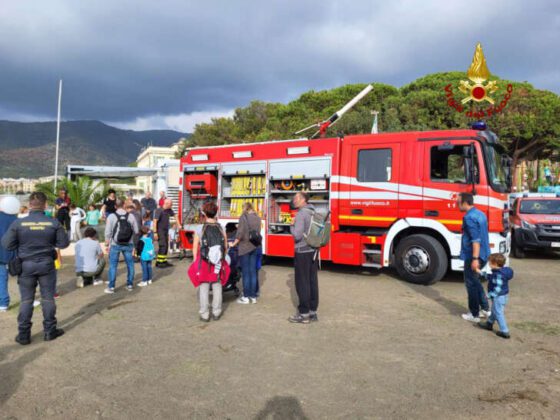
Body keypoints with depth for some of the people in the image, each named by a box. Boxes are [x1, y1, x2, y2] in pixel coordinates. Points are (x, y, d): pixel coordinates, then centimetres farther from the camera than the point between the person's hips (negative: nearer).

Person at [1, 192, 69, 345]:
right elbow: (64, 243, -5)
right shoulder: (54, 223, -11)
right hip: (46, 264, 0)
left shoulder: (18, 223, -10)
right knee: (48, 298, 10)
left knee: (26, 300, 11)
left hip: (26, 265, 1)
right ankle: (50, 331, 19)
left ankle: (24, 334, 17)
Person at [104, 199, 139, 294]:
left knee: (113, 265, 7)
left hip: (115, 245, -2)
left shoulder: (111, 216, -9)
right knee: (130, 264, 14)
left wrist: (107, 244, 4)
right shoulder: (131, 216, -4)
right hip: (128, 244, 2)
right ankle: (130, 285, 21)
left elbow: (108, 232, -8)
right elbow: (136, 231, 2)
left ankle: (111, 287, 10)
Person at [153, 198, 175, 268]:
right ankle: (158, 262, -9)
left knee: (166, 246, 9)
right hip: (160, 231, -8)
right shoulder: (159, 211, -16)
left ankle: (164, 261, 17)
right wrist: (155, 232, -22)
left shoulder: (169, 210, 6)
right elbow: (155, 221, -19)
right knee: (162, 246, -14)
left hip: (166, 231, 8)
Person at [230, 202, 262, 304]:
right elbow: (257, 232, 11)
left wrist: (234, 244, -2)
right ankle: (253, 296, 15)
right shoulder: (257, 218, 7)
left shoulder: (244, 217, -10)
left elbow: (240, 233, -15)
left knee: (245, 272, 0)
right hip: (254, 247, 6)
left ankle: (246, 297, 6)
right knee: (253, 271, 10)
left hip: (244, 247, -5)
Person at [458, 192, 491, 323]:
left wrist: (475, 258, -25)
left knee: (471, 284, 3)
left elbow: (476, 239, -24)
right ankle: (485, 309, 27)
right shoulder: (480, 214, 12)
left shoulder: (469, 217, -18)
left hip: (472, 256, -9)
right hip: (483, 254, 9)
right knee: (475, 281, 23)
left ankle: (474, 315, 11)